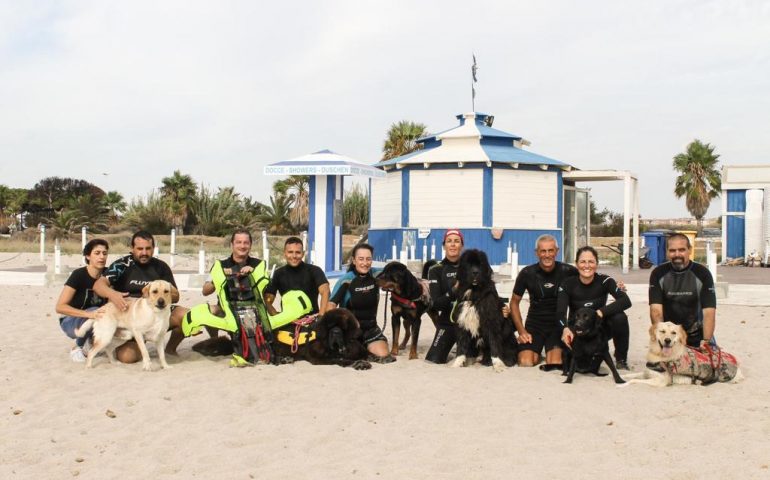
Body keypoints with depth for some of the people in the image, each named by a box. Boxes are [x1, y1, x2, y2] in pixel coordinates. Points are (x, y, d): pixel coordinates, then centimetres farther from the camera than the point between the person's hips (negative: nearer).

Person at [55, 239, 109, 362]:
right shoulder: (79, 275, -21)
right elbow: (60, 307, -28)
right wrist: (88, 314, -41)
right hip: (71, 320, -4)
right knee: (95, 312, -34)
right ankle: (77, 347, -9)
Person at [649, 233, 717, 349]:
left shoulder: (702, 273, -8)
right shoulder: (658, 274, -7)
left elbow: (709, 311, -15)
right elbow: (656, 310, -14)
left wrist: (706, 341, -26)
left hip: (697, 335, 0)